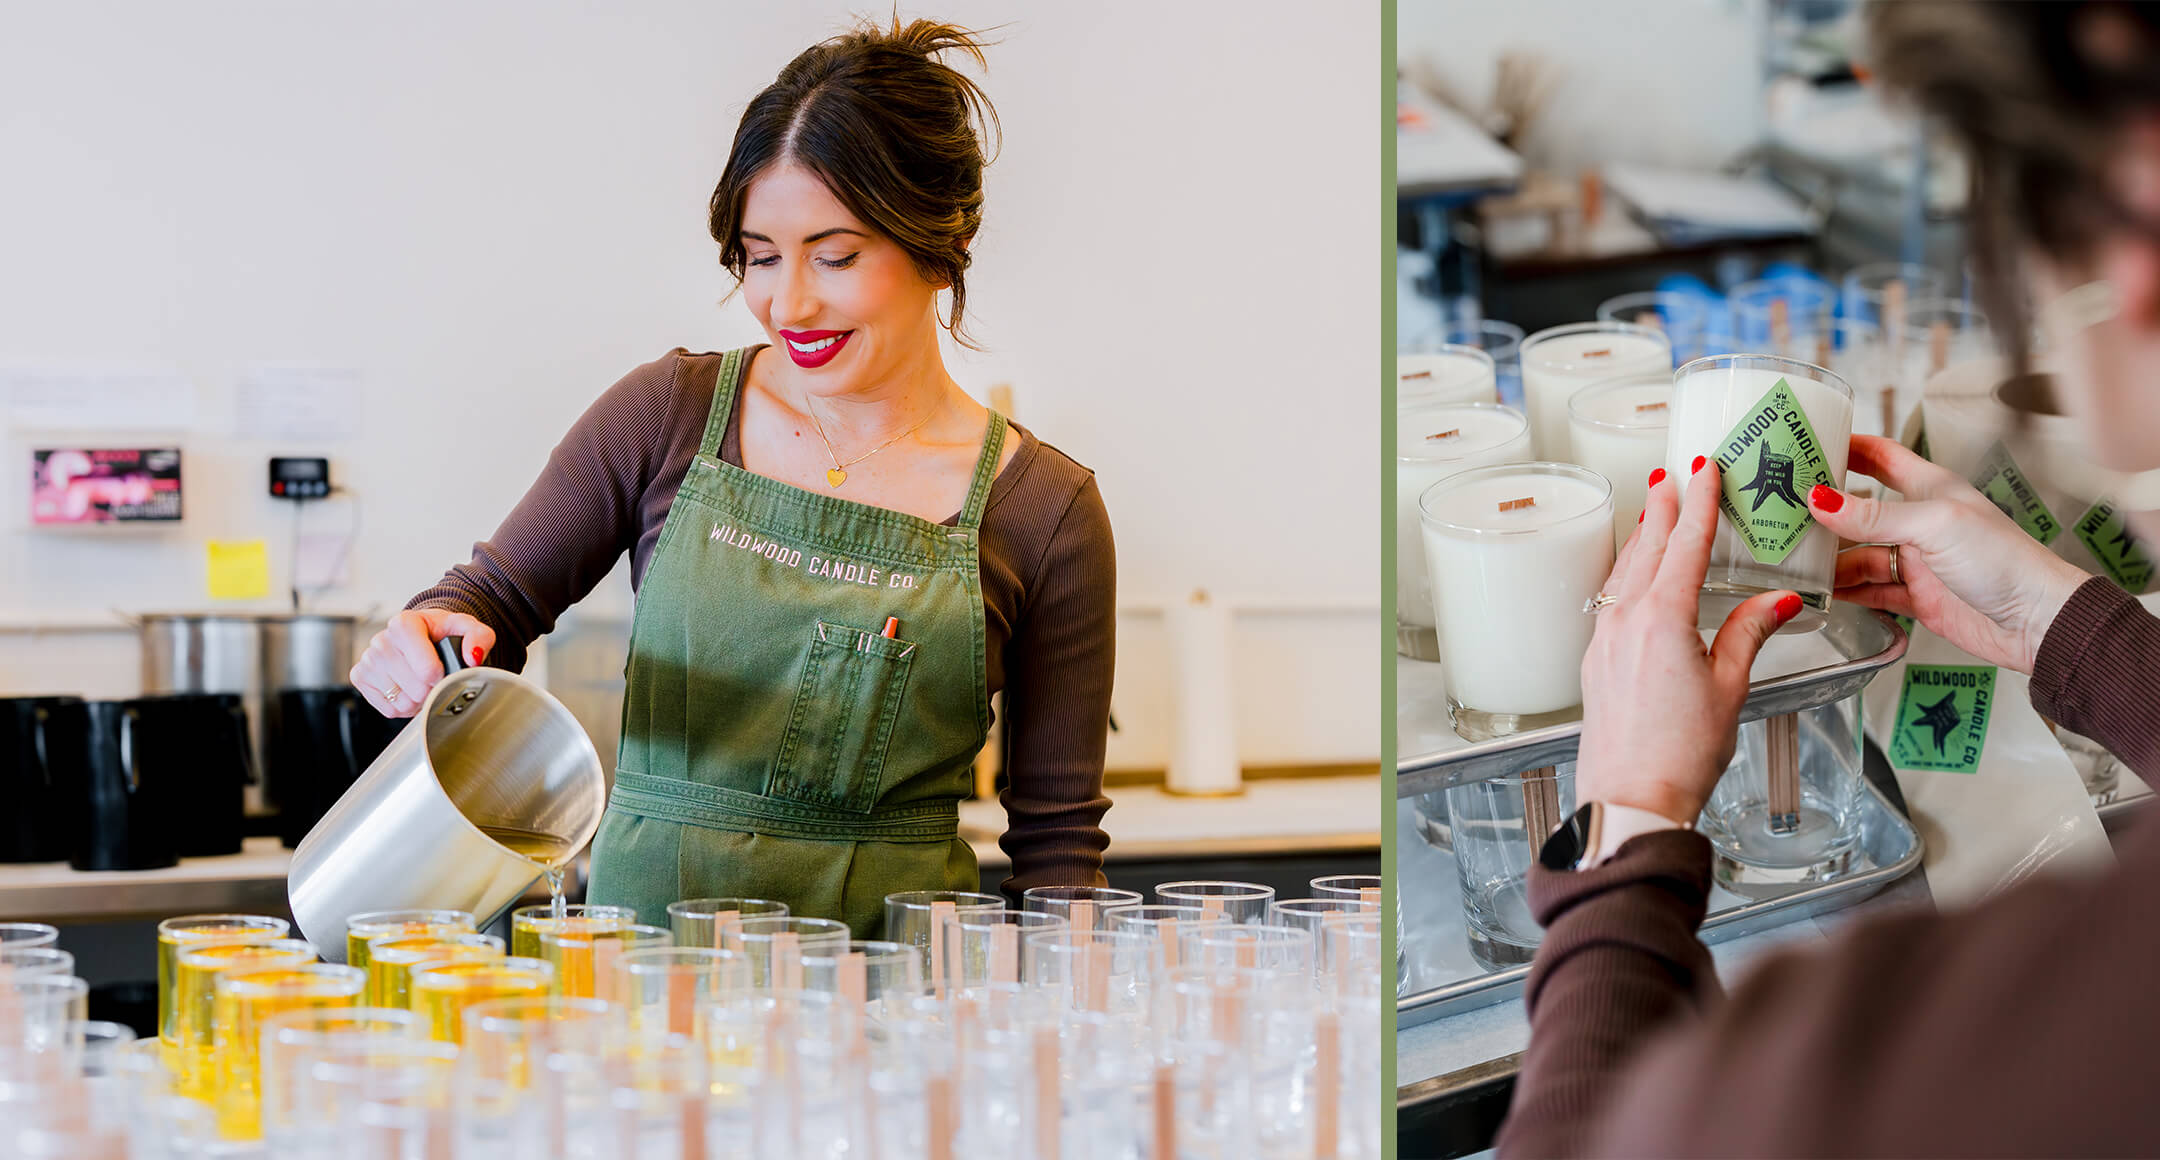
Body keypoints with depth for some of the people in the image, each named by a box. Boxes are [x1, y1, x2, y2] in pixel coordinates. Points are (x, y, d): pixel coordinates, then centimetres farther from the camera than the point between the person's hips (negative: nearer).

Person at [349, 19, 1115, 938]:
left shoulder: (1044, 509, 1)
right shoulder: (668, 414, 4)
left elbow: (1058, 834, 5)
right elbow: (496, 597, 13)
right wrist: (423, 639, -9)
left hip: (894, 958, -1)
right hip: (642, 928, 1)